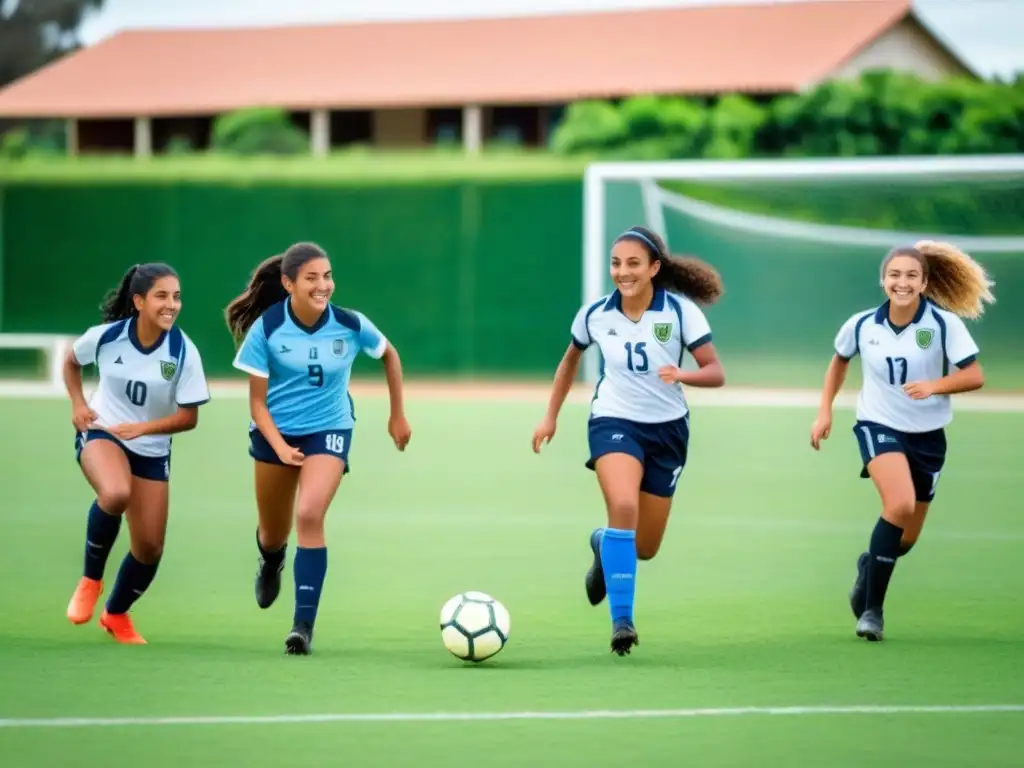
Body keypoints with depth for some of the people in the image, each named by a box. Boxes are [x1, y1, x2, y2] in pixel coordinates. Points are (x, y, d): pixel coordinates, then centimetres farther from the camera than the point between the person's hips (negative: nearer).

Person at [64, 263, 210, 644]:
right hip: (100, 432, -2)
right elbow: (71, 361, 8)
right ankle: (91, 579, -13)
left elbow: (188, 417, -11)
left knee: (149, 548, 4)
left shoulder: (184, 351, -16)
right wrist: (78, 404, -5)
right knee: (116, 494, -37)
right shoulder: (106, 336, -15)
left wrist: (142, 427, -25)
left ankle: (116, 613, 33)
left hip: (151, 450, 2)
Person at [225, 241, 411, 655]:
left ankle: (304, 623, -23)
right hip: (276, 433, 1)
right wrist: (280, 448, -26)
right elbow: (257, 401, -11)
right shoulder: (266, 328, -16)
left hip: (329, 430, -1)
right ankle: (270, 563, 54)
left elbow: (389, 355, 9)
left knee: (309, 515, -25)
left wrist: (398, 415, 13)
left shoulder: (351, 325, -14)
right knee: (274, 533, 14)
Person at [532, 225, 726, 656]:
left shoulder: (681, 311, -13)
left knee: (644, 548, 9)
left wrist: (683, 375, -35)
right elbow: (570, 360, 13)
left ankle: (603, 545, 48)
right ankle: (621, 620, -26)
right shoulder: (595, 315, -7)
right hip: (614, 421, -1)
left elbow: (716, 373, -14)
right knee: (624, 506, -32)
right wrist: (551, 417, 12)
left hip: (667, 428, 1)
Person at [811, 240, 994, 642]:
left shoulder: (944, 324, -12)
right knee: (900, 504, -28)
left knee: (907, 537, 9)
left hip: (927, 434, 2)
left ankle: (869, 565, 47)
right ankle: (871, 608, -18)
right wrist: (824, 412, 7)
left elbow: (974, 376, -12)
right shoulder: (862, 325, -6)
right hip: (879, 426, -2)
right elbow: (840, 360, 14)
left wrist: (933, 386, -28)